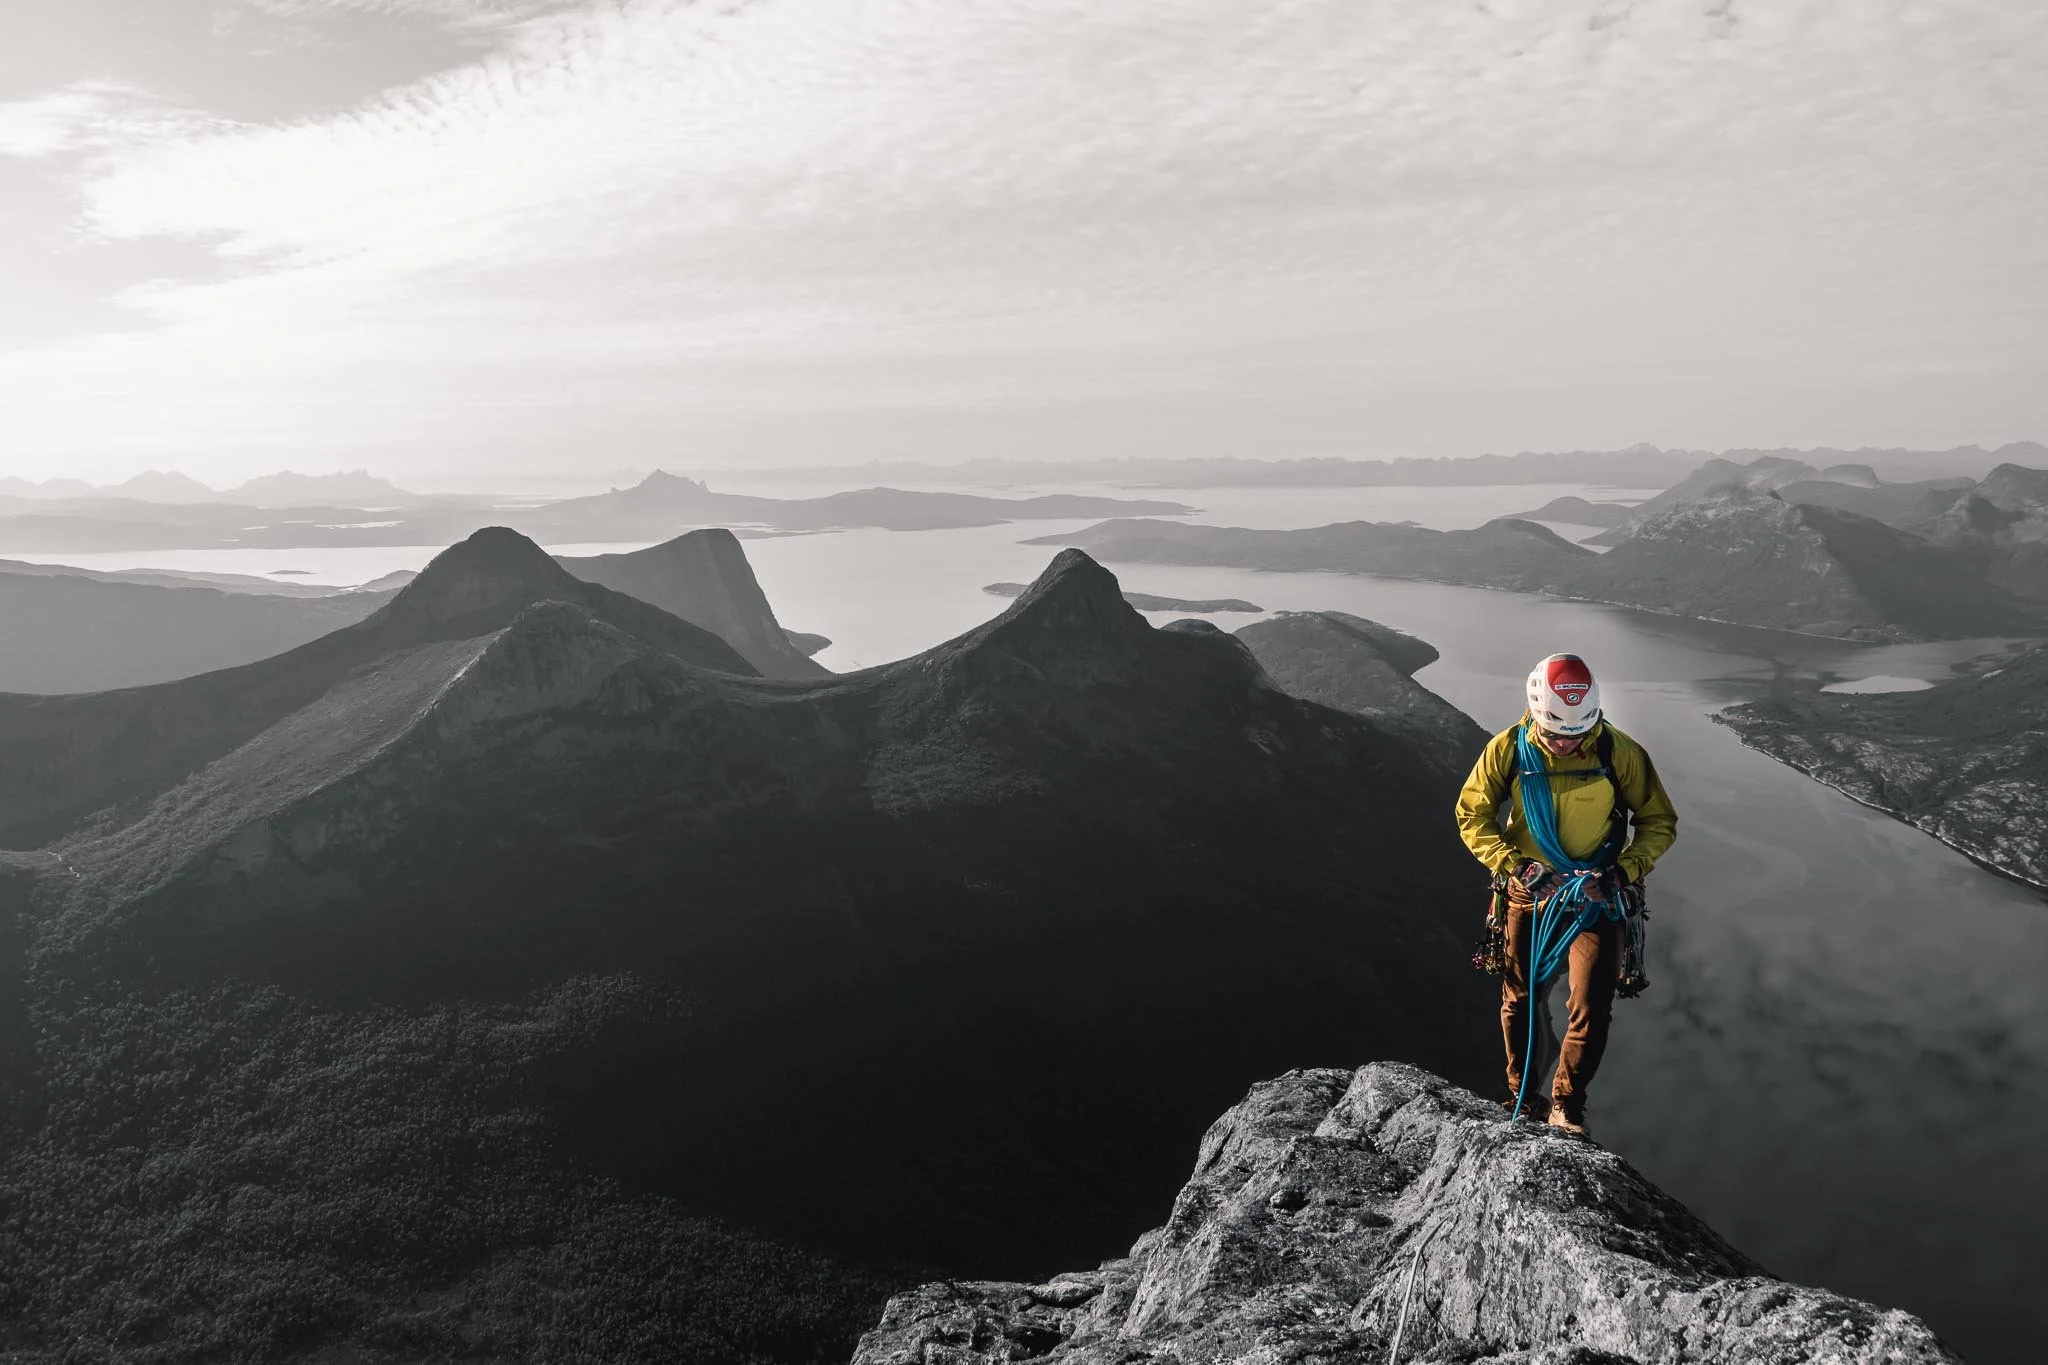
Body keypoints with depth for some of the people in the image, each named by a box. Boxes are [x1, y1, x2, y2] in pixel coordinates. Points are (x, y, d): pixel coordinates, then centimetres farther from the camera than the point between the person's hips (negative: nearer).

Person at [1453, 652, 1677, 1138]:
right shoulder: (1508, 750, -14)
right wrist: (1514, 864, -20)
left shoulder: (1620, 753, -15)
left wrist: (1625, 870, -20)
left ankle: (1565, 1107, 14)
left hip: (1595, 897, -1)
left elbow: (1659, 822, -5)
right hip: (1528, 893, 1)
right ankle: (1520, 1098, 32)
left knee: (1591, 1009, -7)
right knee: (1519, 1000, 12)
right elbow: (1472, 816, -7)